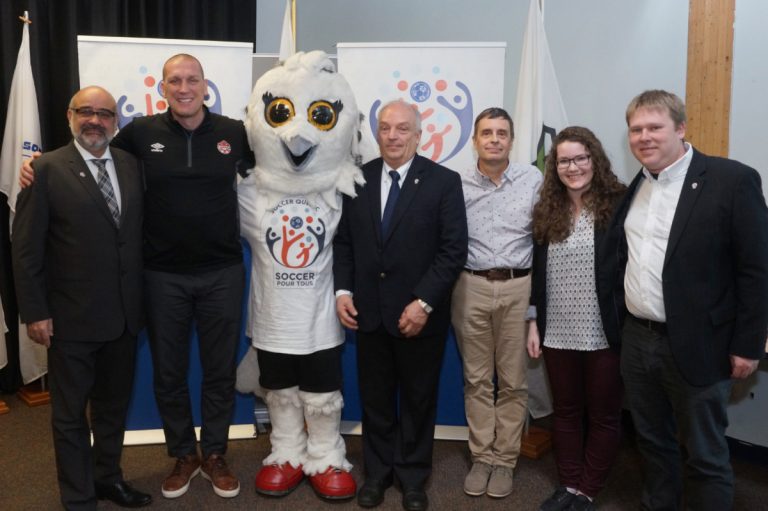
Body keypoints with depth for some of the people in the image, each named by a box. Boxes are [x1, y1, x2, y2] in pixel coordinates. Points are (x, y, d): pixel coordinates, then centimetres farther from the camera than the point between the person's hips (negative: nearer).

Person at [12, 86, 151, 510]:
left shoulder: (131, 165, 5)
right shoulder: (48, 169, -8)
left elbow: (139, 232, 7)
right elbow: (26, 247, -8)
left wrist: (141, 300, 5)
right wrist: (35, 312, -10)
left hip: (124, 315, 4)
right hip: (71, 318, -4)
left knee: (114, 406, 19)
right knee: (70, 413, 12)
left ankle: (107, 476, 39)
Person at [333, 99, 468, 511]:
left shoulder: (444, 182, -6)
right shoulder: (357, 180, 4)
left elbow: (454, 250, -11)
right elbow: (343, 241, 8)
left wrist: (424, 303, -17)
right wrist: (342, 291, -4)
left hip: (420, 313, -2)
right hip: (369, 312, 3)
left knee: (418, 398, 13)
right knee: (374, 397, 14)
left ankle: (413, 476, 31)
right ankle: (378, 470, 33)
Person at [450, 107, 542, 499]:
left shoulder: (533, 179, 1)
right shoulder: (458, 185, 2)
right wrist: (451, 287, -2)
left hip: (519, 288, 0)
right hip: (471, 288, 1)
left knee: (513, 380, 9)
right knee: (477, 379, 10)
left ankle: (504, 459, 23)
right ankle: (482, 457, 24)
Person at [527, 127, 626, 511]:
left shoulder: (619, 204, -9)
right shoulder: (546, 211, 6)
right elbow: (538, 272, 10)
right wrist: (533, 322, 7)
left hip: (604, 333, -4)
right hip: (558, 333, 4)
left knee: (604, 415, 10)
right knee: (565, 412, 15)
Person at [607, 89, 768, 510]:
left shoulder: (732, 180, -11)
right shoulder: (634, 187, 8)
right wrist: (617, 317, 10)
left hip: (695, 346, -6)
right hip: (637, 340, 6)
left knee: (705, 456, 8)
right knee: (652, 442, 20)